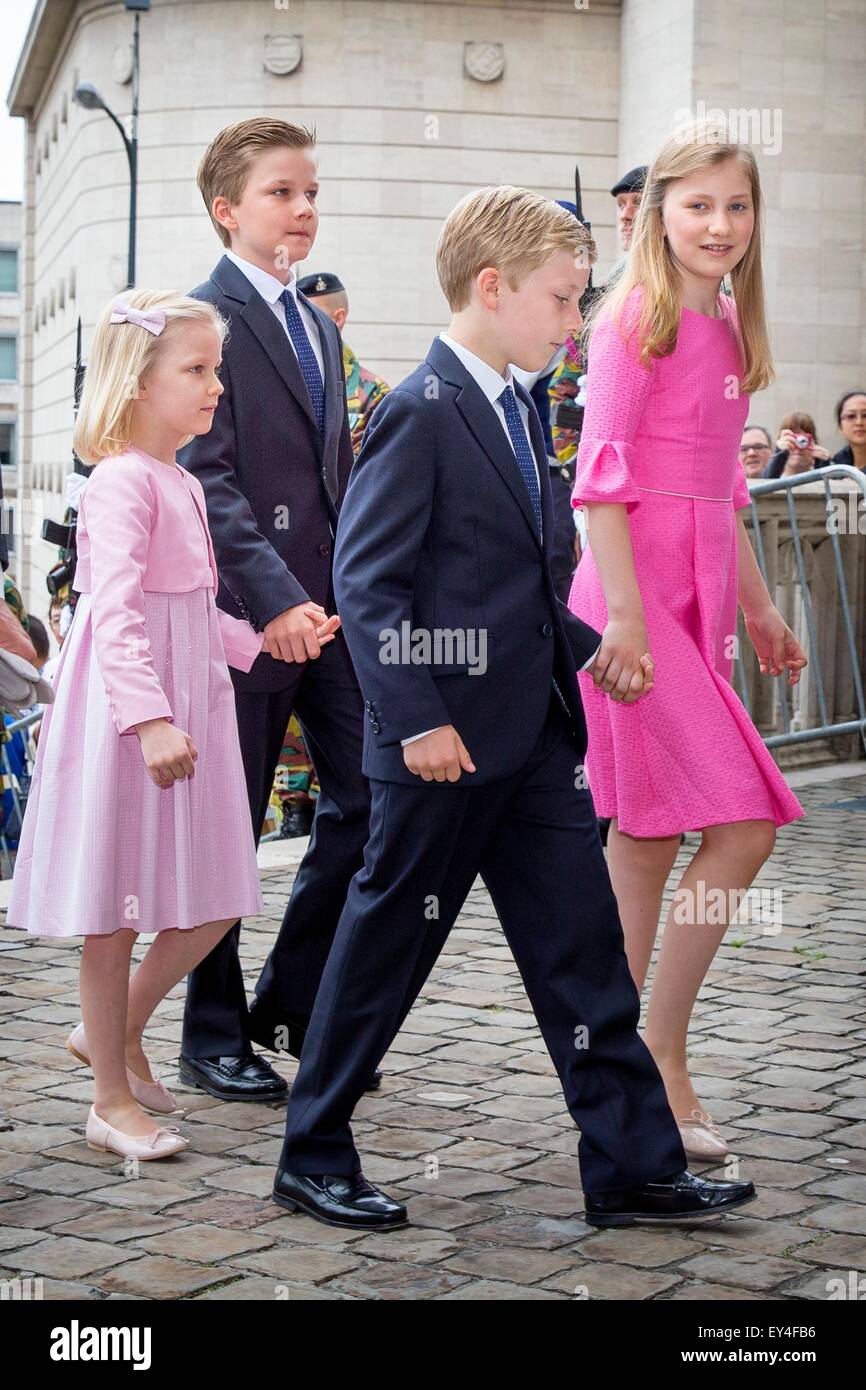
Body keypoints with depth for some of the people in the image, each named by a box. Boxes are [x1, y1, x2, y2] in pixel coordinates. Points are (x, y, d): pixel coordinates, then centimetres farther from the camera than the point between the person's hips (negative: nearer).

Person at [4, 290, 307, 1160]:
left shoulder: (185, 484, 15)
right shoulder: (121, 482, -15)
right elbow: (115, 611, -25)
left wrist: (260, 641, 22)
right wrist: (149, 716, -32)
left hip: (188, 710, 9)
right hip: (123, 719, -9)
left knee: (213, 900, 10)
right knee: (115, 912, 2)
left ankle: (116, 1032, 31)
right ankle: (114, 1100, 12)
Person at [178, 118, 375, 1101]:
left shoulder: (319, 326, 18)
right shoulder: (206, 318, -7)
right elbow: (206, 477, -16)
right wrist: (274, 597, -24)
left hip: (330, 606, 7)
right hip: (249, 610, -7)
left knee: (365, 800, 3)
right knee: (227, 827, 3)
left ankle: (290, 1004, 19)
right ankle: (214, 1038, 17)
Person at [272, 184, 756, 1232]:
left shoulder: (516, 410, 14)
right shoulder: (421, 412, -13)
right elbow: (366, 580, -18)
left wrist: (596, 654, 14)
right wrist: (418, 718, -23)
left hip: (535, 734, 8)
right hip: (447, 741, -8)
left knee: (582, 946, 8)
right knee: (387, 945, 4)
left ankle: (633, 1165, 14)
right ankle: (313, 1157, 19)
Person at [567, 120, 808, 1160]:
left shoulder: (725, 328, 17)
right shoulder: (638, 318, -8)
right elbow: (602, 475, -14)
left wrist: (754, 606, 24)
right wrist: (625, 614, -20)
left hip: (696, 600, 8)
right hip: (638, 592, -8)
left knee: (648, 835, 10)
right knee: (745, 822, -12)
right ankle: (659, 1053, -1)